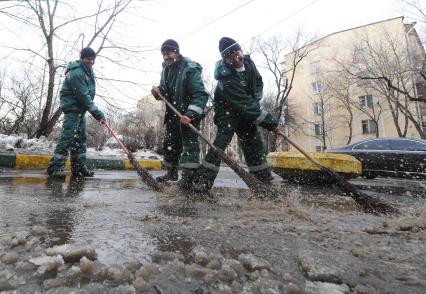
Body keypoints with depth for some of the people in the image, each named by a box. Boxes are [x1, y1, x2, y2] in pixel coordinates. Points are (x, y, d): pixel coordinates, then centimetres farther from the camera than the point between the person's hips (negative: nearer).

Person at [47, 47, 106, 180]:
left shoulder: (89, 71, 11)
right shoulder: (76, 73, -19)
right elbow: (83, 96, -24)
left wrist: (98, 113, 10)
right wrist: (98, 114, -23)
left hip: (81, 109, 9)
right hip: (72, 108, -9)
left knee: (81, 138, 9)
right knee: (67, 138, -11)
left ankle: (79, 167, 17)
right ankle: (54, 167, -3)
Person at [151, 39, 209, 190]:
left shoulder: (190, 69, -16)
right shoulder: (166, 70, 8)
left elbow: (200, 94, -24)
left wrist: (190, 114, -35)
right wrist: (158, 92, -8)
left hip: (189, 112, -8)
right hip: (172, 112, 8)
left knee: (189, 142, -10)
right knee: (169, 142, 12)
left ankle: (188, 177, -6)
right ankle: (171, 172, 27)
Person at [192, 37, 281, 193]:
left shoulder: (248, 61, -8)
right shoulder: (226, 78, -32)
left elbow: (258, 82, 10)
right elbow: (246, 105, -34)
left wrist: (255, 101, -5)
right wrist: (271, 122, -30)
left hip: (246, 111, 7)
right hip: (227, 110, -7)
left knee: (254, 143, 7)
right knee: (221, 142, -22)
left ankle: (265, 180, 19)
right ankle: (201, 182, -18)